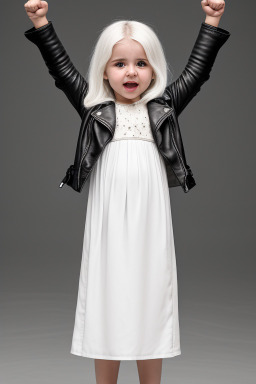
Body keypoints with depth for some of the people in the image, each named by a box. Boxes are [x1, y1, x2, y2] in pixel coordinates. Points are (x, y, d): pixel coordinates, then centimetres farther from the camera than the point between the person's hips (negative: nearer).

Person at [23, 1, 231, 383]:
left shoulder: (163, 107, 8)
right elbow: (61, 67, 7)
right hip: (108, 227, 0)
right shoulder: (94, 107, 6)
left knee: (149, 305, 8)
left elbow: (197, 69, 10)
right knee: (106, 307, 7)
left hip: (150, 226, 1)